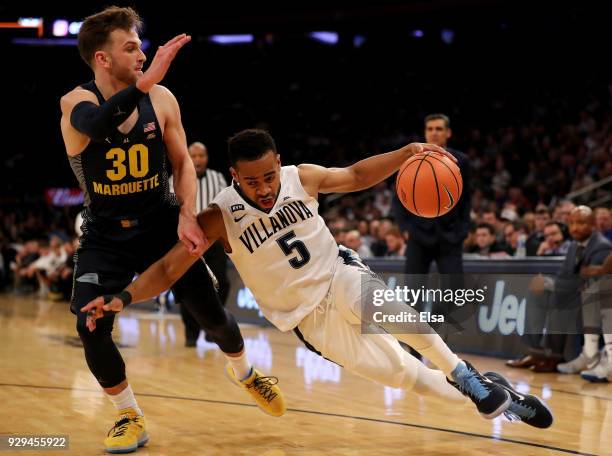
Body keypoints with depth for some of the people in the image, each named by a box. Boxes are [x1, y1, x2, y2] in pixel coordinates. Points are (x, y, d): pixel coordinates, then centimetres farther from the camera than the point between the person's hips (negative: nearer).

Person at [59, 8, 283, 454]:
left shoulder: (162, 99, -9)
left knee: (212, 314, 3)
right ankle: (130, 416, 6)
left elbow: (183, 162, 0)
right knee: (90, 327, -17)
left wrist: (187, 216, -17)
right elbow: (95, 125, -42)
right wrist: (146, 81, -53)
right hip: (105, 235, -1)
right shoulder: (76, 103, -17)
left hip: (161, 224, 1)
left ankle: (246, 372, 37)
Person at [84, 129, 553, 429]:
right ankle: (495, 400, 9)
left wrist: (407, 153, -6)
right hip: (309, 317, -1)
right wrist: (123, 298, -34)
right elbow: (167, 269, -17)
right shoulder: (219, 218, -17)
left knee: (390, 310, -35)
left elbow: (354, 175, 8)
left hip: (341, 276, 1)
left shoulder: (302, 177, -9)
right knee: (400, 372, -10)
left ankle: (464, 373, -15)